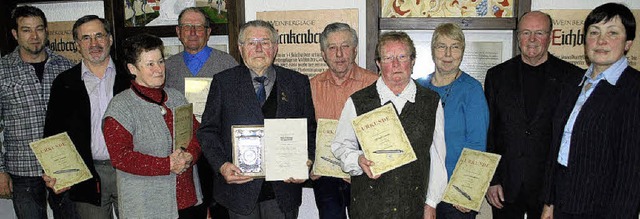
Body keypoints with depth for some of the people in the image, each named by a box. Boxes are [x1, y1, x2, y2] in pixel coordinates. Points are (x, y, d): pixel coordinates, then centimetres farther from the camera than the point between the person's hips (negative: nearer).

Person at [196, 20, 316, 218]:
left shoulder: (298, 82, 6)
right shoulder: (223, 82, 3)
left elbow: (310, 130, 8)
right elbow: (208, 130, 3)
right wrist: (221, 165, -12)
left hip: (284, 188, 1)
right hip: (240, 187, -1)